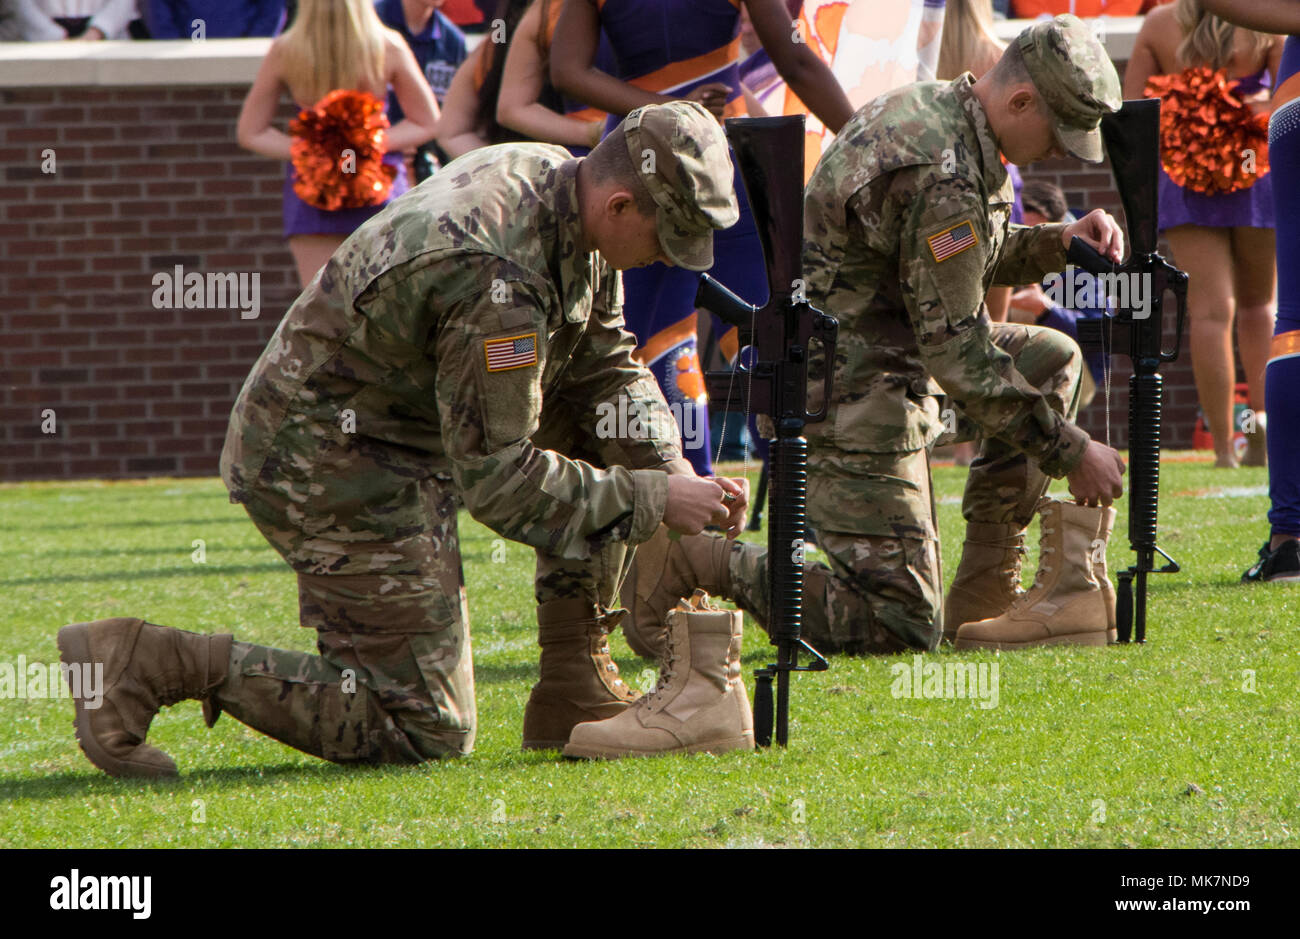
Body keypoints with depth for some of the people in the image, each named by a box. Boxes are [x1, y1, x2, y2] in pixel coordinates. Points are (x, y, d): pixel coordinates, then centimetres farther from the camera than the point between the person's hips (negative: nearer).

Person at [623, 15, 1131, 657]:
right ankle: (691, 565, -3)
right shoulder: (940, 176, -25)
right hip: (852, 403, -11)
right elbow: (959, 355, -23)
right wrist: (1069, 452, -16)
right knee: (903, 626, -8)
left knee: (1052, 360, 19)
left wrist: (1058, 243, 5)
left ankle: (983, 595, 15)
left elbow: (972, 260, 24)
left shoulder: (926, 106, 7)